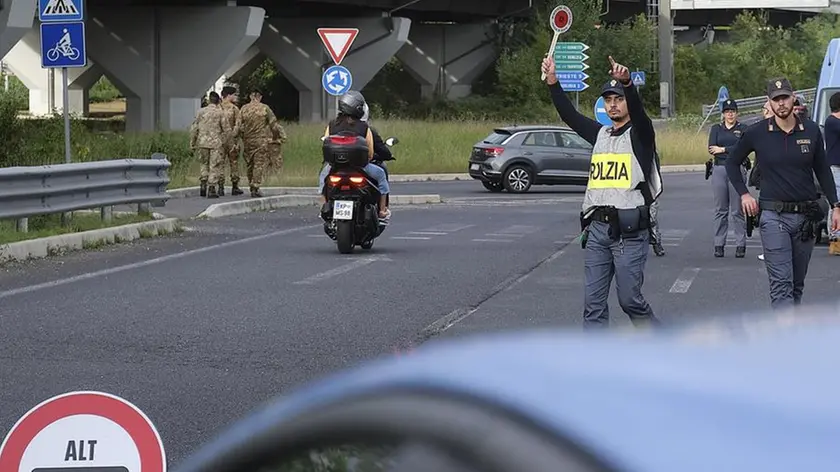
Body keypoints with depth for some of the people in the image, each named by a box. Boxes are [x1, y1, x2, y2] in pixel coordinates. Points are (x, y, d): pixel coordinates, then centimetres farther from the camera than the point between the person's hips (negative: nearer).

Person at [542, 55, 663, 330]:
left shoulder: (640, 134, 0)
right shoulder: (600, 134, 18)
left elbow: (637, 109, -20)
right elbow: (569, 115, 12)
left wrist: (627, 82, -40)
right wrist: (552, 81, 0)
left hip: (629, 229, -6)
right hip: (597, 227, 6)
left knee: (629, 298, -4)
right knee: (593, 300, 3)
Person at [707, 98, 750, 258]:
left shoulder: (743, 129, 8)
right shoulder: (716, 129, 15)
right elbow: (711, 149, 1)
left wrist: (722, 149, -5)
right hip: (719, 169, 2)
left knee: (737, 210, -3)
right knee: (720, 210, 2)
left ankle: (741, 245, 0)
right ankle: (719, 245, 5)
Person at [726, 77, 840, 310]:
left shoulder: (811, 131, 3)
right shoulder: (757, 133, -2)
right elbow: (732, 162, 13)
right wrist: (743, 194, 4)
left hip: (806, 215, 3)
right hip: (774, 216, -3)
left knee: (797, 284, 11)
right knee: (781, 284, -11)